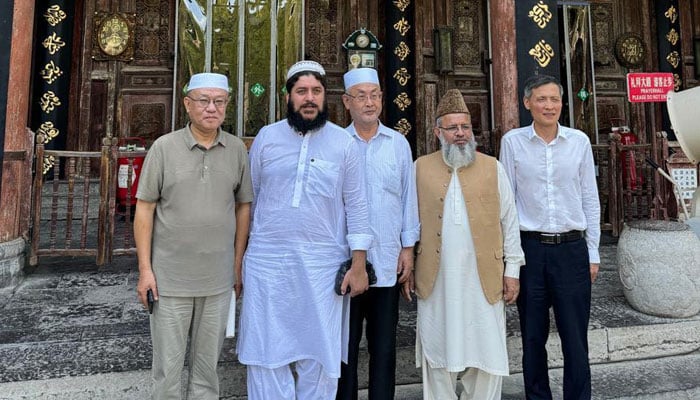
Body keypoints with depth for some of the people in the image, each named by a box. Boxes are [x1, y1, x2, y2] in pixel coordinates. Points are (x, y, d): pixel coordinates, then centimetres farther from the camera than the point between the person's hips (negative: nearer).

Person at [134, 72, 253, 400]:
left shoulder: (237, 149, 1)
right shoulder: (164, 147, -5)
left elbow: (243, 206, 7)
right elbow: (144, 210, -2)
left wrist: (238, 263, 6)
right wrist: (145, 269, -5)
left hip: (218, 280, 2)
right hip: (170, 278, -1)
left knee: (207, 363, 16)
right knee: (168, 364, 13)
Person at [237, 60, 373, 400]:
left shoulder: (344, 143, 1)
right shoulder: (266, 137, 5)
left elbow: (356, 205, 1)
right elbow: (249, 198, 9)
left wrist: (359, 264, -3)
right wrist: (241, 253, 10)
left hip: (322, 264, -1)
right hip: (267, 260, 1)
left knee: (317, 352, 11)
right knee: (267, 352, 9)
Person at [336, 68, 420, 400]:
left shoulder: (398, 143, 5)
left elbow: (409, 198, 6)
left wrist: (408, 248, 3)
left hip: (388, 261, 2)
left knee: (384, 345, 13)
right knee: (346, 344, 12)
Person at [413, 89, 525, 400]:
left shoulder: (492, 168, 5)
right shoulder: (420, 168, 4)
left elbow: (509, 222, 5)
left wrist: (512, 270, 2)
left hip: (484, 279, 1)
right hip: (437, 281, 0)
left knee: (487, 352, 9)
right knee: (439, 352, 11)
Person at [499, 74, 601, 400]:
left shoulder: (579, 141, 4)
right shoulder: (512, 141, 1)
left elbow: (590, 199, 7)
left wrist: (593, 253, 6)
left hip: (572, 248, 1)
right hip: (530, 248, -1)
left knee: (575, 337, 6)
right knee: (533, 336, 10)